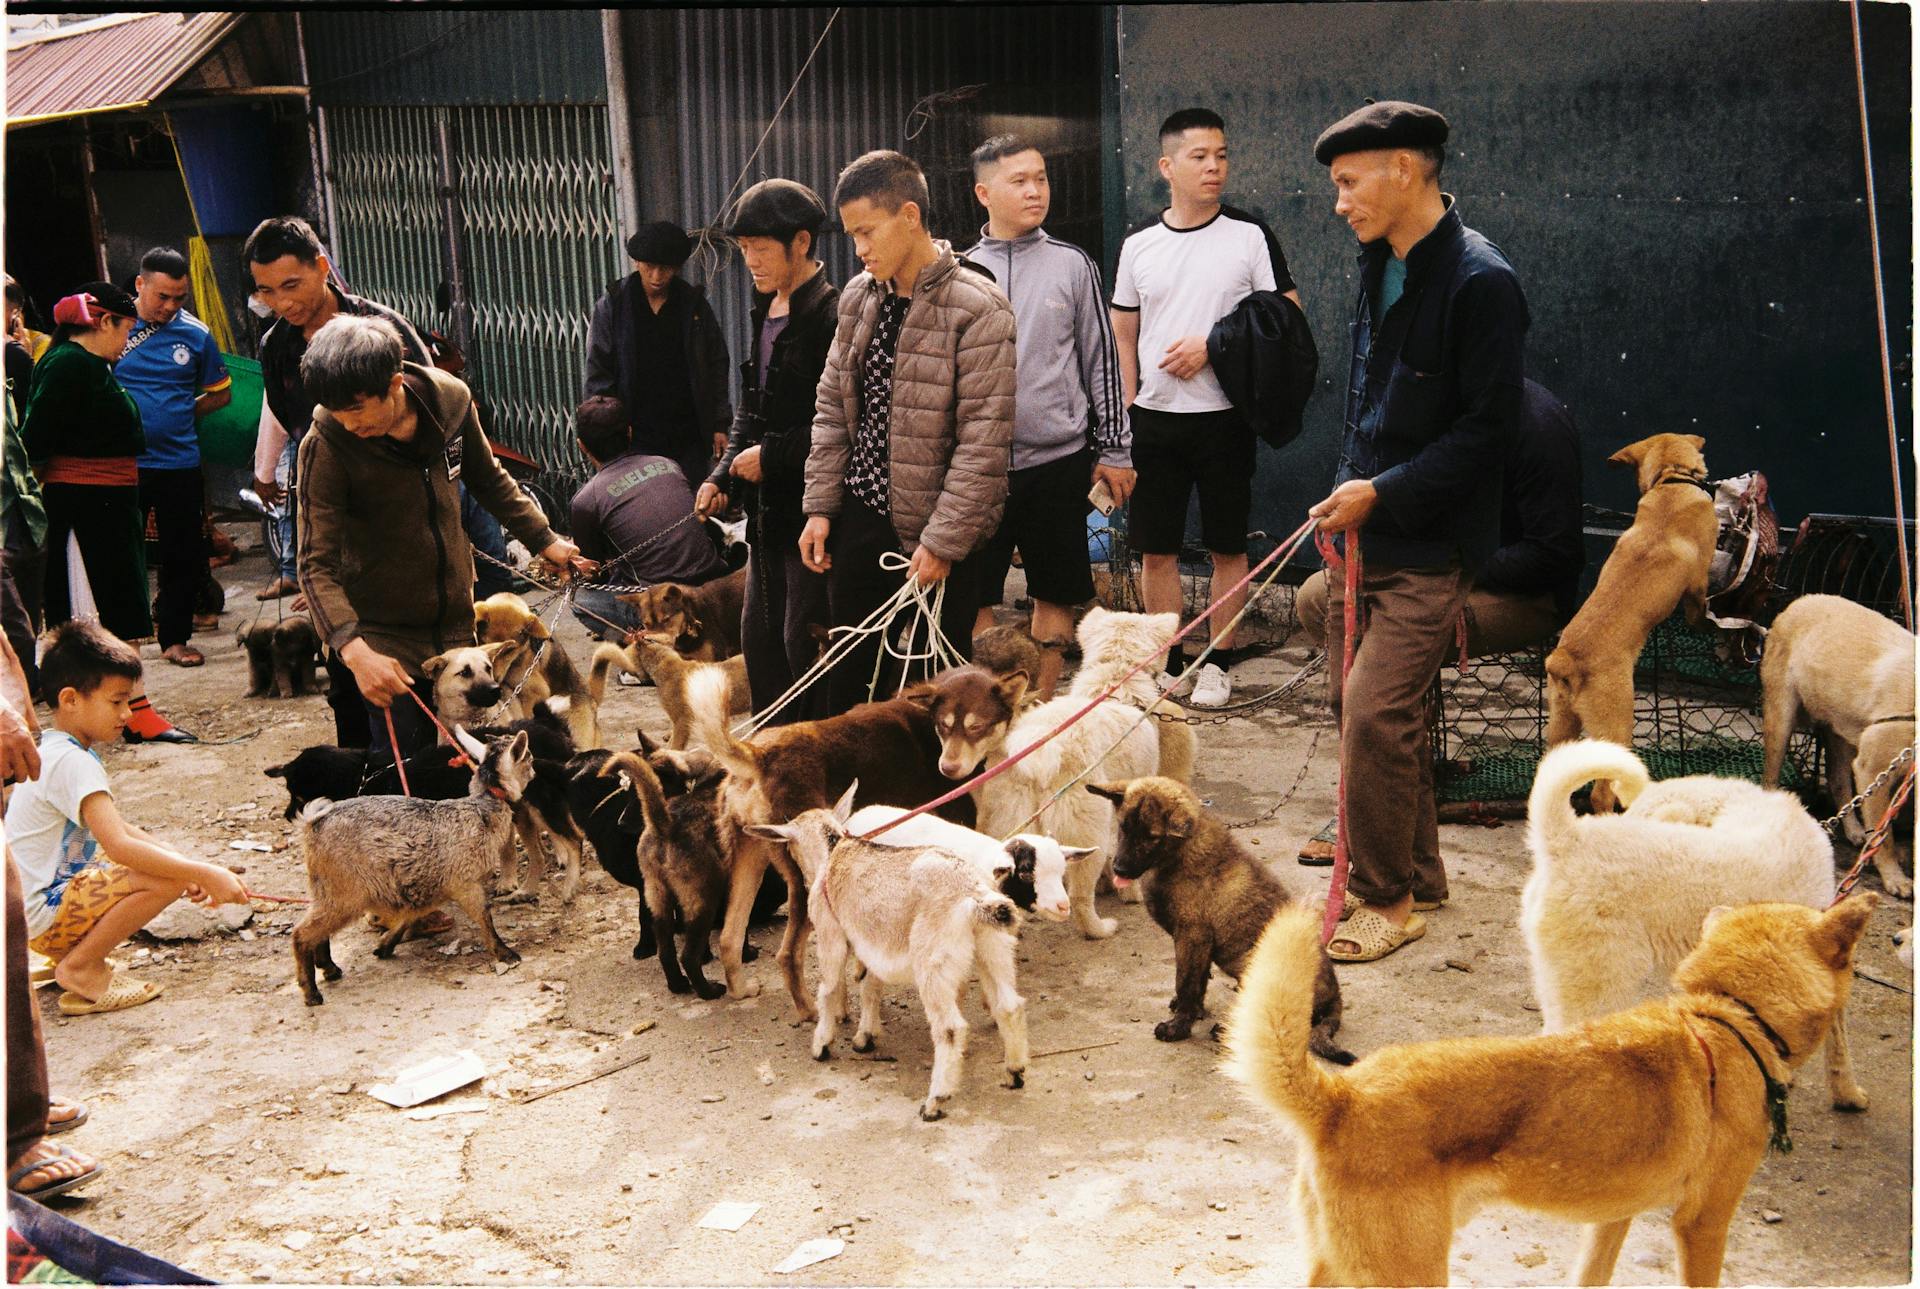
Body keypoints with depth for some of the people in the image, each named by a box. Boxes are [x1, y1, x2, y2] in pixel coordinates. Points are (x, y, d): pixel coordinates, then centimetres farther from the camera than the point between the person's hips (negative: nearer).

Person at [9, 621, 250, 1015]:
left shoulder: (54, 751, 13)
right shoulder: (73, 762, -20)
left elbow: (119, 829, 15)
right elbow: (118, 845, -31)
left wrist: (188, 866, 3)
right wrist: (203, 873, -28)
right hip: (39, 914, -10)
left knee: (171, 864, 18)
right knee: (167, 880, -23)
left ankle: (69, 953, 12)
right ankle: (80, 967, -8)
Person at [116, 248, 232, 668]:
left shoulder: (196, 334, 2)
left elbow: (221, 393, 14)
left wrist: (179, 414, 4)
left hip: (180, 463, 2)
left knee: (184, 556, 7)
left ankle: (175, 638, 21)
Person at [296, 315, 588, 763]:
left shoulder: (451, 399, -9)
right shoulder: (327, 445, -21)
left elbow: (487, 479, 12)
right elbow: (317, 564, -22)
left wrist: (543, 539, 14)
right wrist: (354, 649, -36)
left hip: (456, 618, 4)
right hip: (385, 633, -4)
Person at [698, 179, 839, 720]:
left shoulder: (832, 315, -16)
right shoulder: (766, 312, 12)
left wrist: (772, 456, -16)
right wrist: (724, 474, 8)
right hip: (768, 508, 9)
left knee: (804, 640, -4)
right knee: (759, 636, 15)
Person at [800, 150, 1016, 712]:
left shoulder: (978, 306, -14)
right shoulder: (858, 297, 6)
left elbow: (984, 439, -17)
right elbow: (832, 409, 12)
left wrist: (943, 540, -17)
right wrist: (820, 506, 5)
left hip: (939, 527, -6)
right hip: (860, 517, 6)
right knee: (849, 677, 13)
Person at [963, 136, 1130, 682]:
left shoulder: (1073, 265, 3)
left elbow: (1101, 359, 6)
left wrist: (1114, 451, 5)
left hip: (1059, 458, 0)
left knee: (1054, 596, 8)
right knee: (975, 600, 4)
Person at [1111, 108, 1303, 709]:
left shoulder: (1250, 235, -2)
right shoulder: (1139, 244, 6)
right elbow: (1125, 334, 12)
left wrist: (1214, 346, -13)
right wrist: (1131, 408, 6)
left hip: (1224, 417, -2)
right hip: (1154, 418, 2)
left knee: (1228, 546, 6)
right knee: (1156, 548, 6)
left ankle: (1217, 663, 18)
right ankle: (1166, 663, 19)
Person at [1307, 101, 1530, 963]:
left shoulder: (1479, 281, -15)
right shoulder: (1380, 267, 11)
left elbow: (1489, 428, -17)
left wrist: (1384, 494, -18)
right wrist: (1349, 491, 12)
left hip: (1431, 544, -8)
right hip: (1366, 532, 8)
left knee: (1375, 713, -11)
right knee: (1370, 708, 13)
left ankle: (1389, 901, 5)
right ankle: (1419, 874, 29)